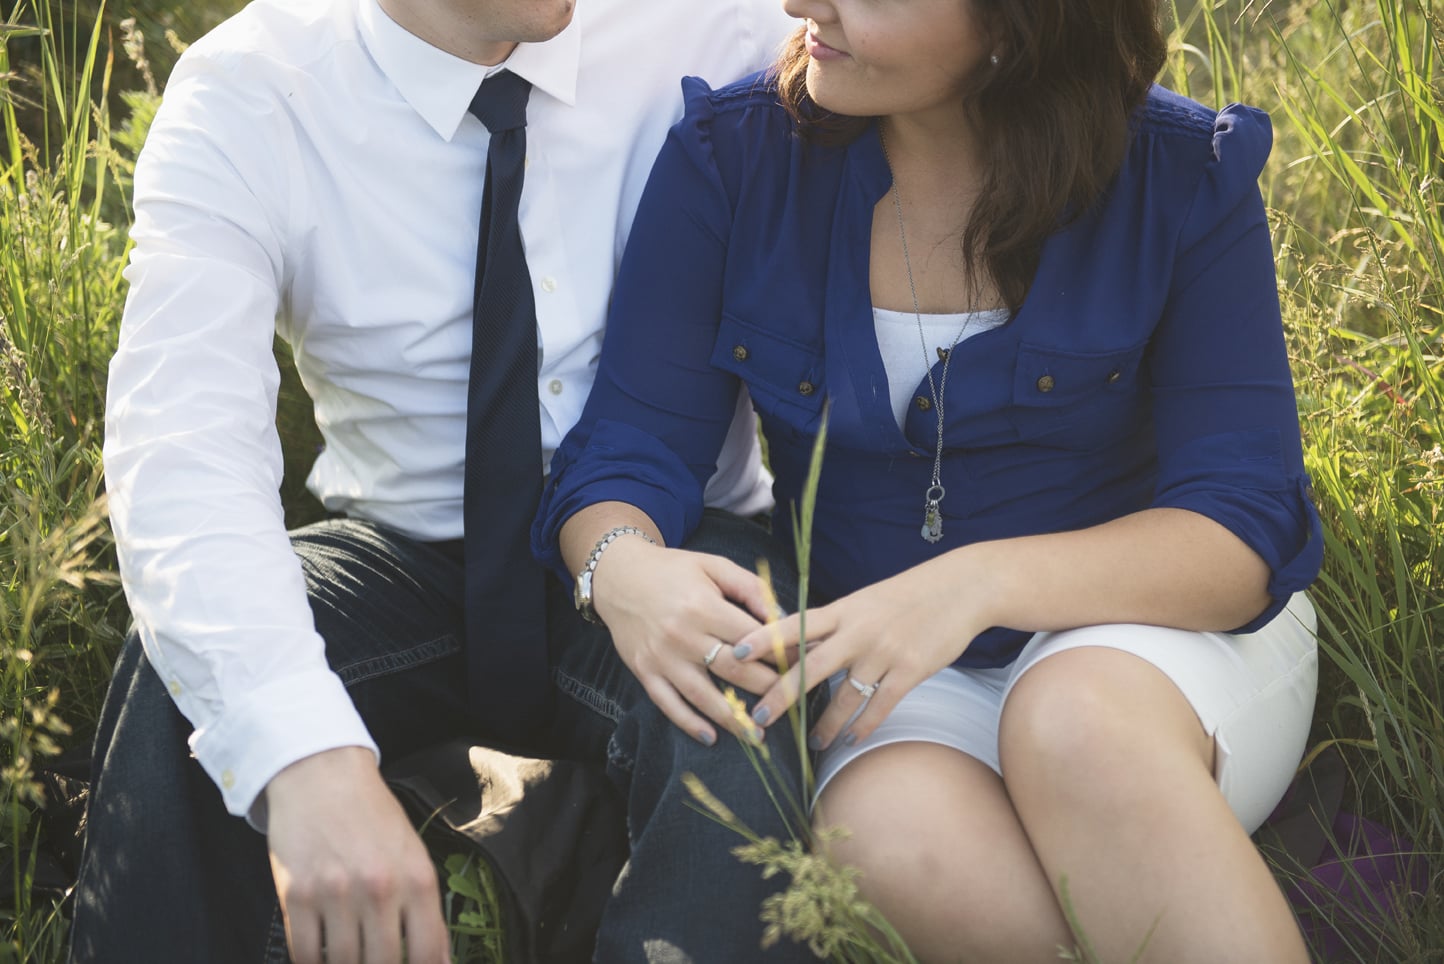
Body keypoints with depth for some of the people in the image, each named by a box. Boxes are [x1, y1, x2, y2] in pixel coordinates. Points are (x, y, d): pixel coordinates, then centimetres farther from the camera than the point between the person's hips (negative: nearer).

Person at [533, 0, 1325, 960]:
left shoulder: (1185, 175, -10)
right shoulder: (730, 153, -5)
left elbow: (1248, 523, -14)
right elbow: (630, 445, -4)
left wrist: (981, 582, -32)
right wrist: (623, 567, -30)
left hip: (1156, 634, -1)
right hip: (885, 659, 1)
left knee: (1080, 722, -37)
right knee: (897, 846, -34)